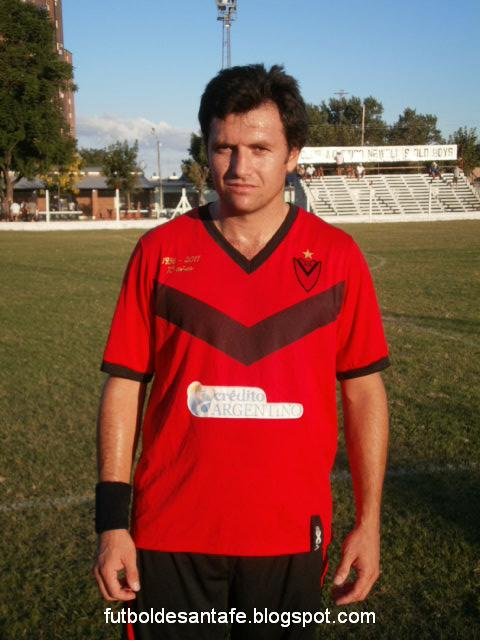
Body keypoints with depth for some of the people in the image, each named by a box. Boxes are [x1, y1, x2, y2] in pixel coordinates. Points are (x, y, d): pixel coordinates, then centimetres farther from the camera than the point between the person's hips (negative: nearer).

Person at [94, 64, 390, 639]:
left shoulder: (335, 255, -2)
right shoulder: (160, 251, -3)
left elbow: (363, 390, 2)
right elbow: (125, 385, -1)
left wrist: (368, 521, 0)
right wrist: (111, 521, -3)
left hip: (291, 535, 1)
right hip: (171, 532, 0)